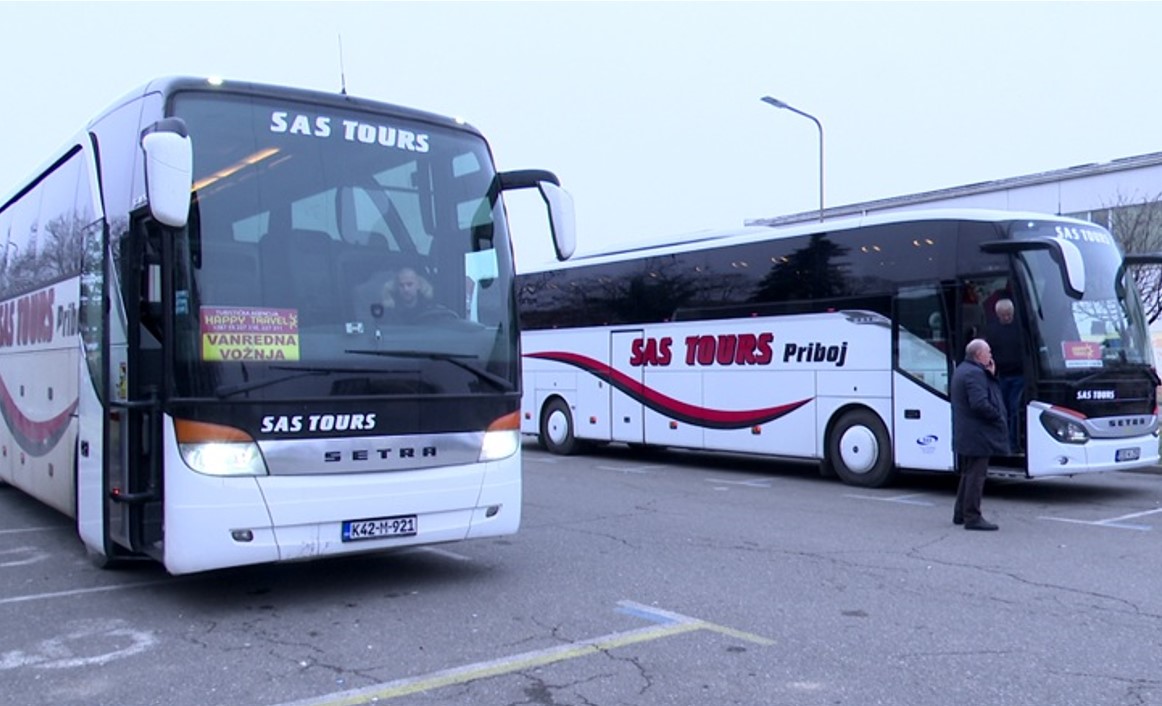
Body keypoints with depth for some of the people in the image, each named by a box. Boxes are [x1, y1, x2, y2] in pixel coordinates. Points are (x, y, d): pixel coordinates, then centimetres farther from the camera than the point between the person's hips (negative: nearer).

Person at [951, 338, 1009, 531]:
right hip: (977, 435, -11)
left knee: (968, 474, 18)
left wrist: (991, 375, 4)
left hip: (965, 435, 11)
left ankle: (960, 514, 25)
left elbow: (989, 392, 17)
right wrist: (998, 417, -13)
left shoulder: (961, 370, 15)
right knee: (976, 475, -6)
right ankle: (972, 518, -2)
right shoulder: (974, 373, -18)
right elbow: (980, 404, -27)